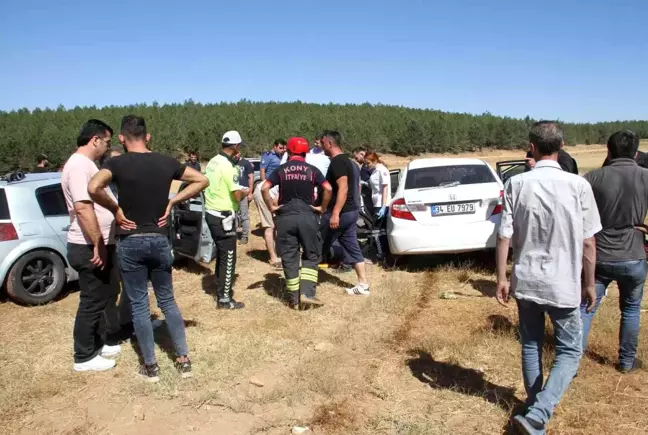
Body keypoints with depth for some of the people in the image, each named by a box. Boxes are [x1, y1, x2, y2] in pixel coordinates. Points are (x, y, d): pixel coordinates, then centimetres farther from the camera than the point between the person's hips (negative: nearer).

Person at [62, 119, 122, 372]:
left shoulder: (87, 164, 14)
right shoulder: (79, 165, -19)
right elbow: (82, 208, -27)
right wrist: (98, 245, -25)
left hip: (102, 245, 11)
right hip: (90, 249, -11)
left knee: (108, 296, 20)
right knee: (92, 303, 1)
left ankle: (109, 342, 34)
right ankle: (84, 358, 14)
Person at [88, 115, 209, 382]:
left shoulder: (117, 163, -9)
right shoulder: (166, 162, 2)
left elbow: (93, 188, -27)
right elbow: (202, 180, 6)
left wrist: (115, 209, -10)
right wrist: (172, 202, 3)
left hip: (130, 242, -3)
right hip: (160, 240, 3)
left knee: (139, 305, 9)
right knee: (167, 301, 16)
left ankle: (150, 366, 17)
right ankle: (183, 359, 18)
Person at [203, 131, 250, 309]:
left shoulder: (212, 162, 7)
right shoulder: (228, 166, -20)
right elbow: (237, 196, -20)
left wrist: (237, 189, 14)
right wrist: (245, 192, 1)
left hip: (211, 213, 9)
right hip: (224, 217, -9)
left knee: (221, 254, 21)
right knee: (228, 258, 1)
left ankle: (221, 288, 33)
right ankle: (224, 299, 7)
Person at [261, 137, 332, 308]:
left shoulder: (281, 170, 3)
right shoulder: (312, 170, 3)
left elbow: (264, 188, -9)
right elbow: (328, 189, -10)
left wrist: (272, 207, 1)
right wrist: (322, 208, 1)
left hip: (286, 217, 1)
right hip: (307, 216, 0)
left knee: (289, 258, 9)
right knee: (311, 256, 12)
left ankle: (295, 298, 14)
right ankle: (307, 293, -1)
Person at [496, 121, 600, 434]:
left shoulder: (516, 184, -7)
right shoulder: (578, 185, -10)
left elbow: (504, 236, -7)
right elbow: (588, 242, -5)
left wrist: (501, 278, 3)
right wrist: (589, 283, 7)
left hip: (525, 281, 2)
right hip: (563, 285, -2)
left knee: (531, 346, 19)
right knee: (569, 351, 11)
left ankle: (535, 407, 33)